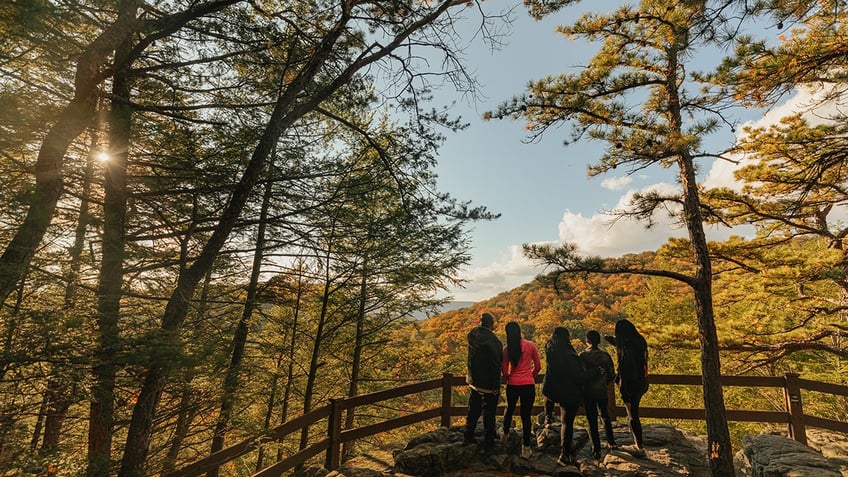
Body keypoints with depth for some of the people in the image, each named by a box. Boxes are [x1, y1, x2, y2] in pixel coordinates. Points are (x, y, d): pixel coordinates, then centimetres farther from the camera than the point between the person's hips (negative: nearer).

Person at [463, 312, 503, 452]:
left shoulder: (472, 335, -4)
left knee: (473, 410, 22)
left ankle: (468, 437, 35)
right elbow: (496, 365, -22)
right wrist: (496, 386, -16)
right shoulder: (491, 340, -26)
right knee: (489, 414, 11)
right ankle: (488, 443, 24)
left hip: (474, 381, 7)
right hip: (488, 385, -6)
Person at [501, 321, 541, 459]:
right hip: (528, 385, -1)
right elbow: (538, 366, 3)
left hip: (512, 385, 1)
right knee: (526, 415, 7)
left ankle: (506, 434, 42)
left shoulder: (507, 349, -5)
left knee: (509, 409, 25)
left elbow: (505, 371, -2)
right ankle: (526, 448, 12)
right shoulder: (531, 345, -6)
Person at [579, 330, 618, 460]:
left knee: (592, 420, 5)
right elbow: (612, 375, 2)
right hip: (602, 392, 4)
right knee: (605, 416, 25)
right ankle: (611, 442, 35)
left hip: (588, 392, -3)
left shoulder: (583, 356, -14)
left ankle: (596, 450, 9)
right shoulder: (605, 355, -4)